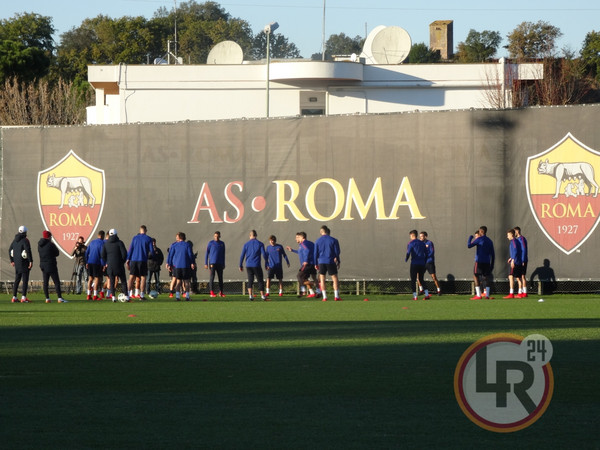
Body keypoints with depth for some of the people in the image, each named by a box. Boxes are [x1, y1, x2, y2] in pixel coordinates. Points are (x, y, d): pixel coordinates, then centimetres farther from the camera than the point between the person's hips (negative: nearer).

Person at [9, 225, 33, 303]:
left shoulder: (15, 240, 9)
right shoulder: (25, 240, -13)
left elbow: (10, 250, 13)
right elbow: (28, 251, -22)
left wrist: (12, 261, 21)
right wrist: (31, 261, -18)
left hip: (17, 262, 7)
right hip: (25, 262, -7)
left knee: (17, 280, 13)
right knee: (25, 280, -3)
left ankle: (14, 297, 11)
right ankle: (24, 297, -7)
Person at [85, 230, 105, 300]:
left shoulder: (92, 242, 14)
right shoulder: (101, 243, -7)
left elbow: (87, 252, 16)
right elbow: (102, 254, -13)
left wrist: (86, 262, 20)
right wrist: (103, 264, -11)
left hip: (90, 263, 6)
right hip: (97, 263, -6)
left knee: (90, 278, 11)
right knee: (97, 278, -1)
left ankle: (89, 295, 10)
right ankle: (95, 296, -5)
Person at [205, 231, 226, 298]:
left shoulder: (222, 244, 10)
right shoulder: (211, 243, 0)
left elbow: (223, 254, 15)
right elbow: (207, 253, 1)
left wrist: (223, 264, 13)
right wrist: (206, 263, -4)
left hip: (220, 264, 3)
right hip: (212, 263, -3)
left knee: (220, 277, 4)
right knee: (212, 277, -8)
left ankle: (221, 292, 9)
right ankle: (212, 292, -10)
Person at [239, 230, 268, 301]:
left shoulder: (246, 244, 6)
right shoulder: (260, 244, 0)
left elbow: (242, 256, 5)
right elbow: (264, 254, -5)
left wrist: (241, 266, 12)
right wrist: (266, 263, 9)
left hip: (248, 265, 2)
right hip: (257, 265, -2)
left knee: (250, 281, 5)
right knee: (260, 281, 5)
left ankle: (250, 295, -8)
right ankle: (262, 296, 2)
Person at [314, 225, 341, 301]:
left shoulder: (318, 241, 4)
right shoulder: (333, 240, 0)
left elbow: (316, 253, 5)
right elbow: (337, 252, 1)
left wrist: (316, 264, 12)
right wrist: (338, 262, 11)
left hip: (321, 262, 1)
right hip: (331, 262, -1)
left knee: (322, 280, 7)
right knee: (335, 279, 3)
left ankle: (324, 297, 1)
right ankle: (336, 296, -6)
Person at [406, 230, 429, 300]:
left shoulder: (410, 243, -4)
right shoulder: (422, 243, 14)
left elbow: (408, 253, -14)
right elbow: (426, 254, 14)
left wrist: (406, 259, 5)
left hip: (414, 264, -5)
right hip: (422, 264, 5)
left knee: (413, 280, 3)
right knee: (421, 280, 14)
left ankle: (415, 296, -4)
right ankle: (427, 294, 1)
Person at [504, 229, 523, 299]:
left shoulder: (513, 241, -8)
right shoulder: (517, 241, 18)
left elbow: (515, 251, -19)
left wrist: (513, 260, -22)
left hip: (515, 262, -9)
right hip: (519, 263, 9)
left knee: (511, 276, -11)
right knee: (518, 278, 11)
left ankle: (511, 294, -17)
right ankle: (519, 294, 12)